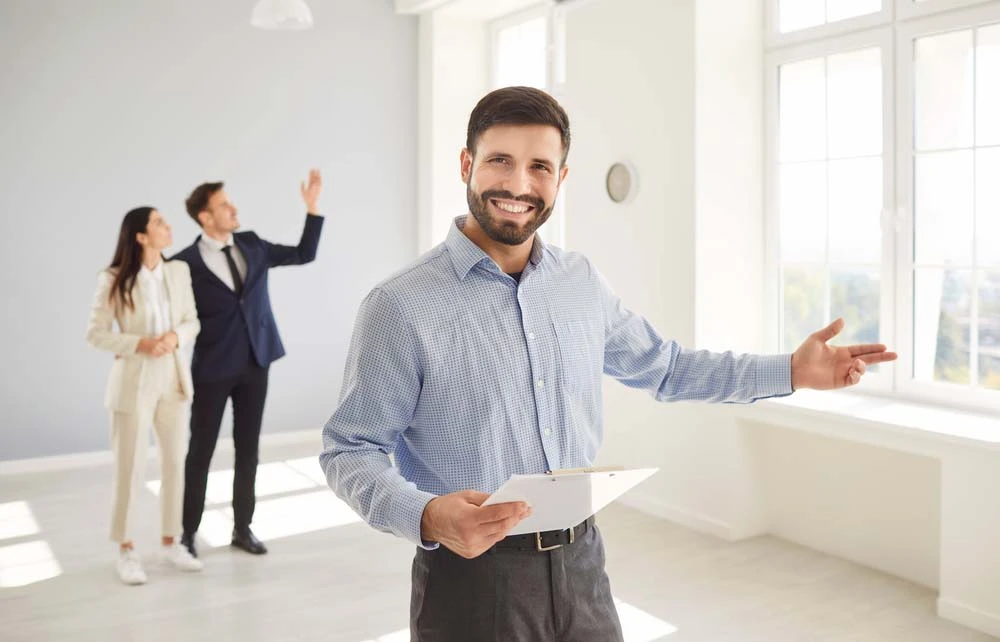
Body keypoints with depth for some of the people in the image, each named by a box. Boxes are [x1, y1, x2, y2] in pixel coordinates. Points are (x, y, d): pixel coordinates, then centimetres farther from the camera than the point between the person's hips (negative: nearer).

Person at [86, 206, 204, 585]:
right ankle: (126, 550, 20)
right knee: (130, 467, 4)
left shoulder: (179, 271, 1)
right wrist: (141, 344, -20)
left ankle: (170, 542, 26)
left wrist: (175, 337, -16)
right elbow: (95, 333, -8)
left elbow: (192, 322, 5)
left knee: (175, 462, 11)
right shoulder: (113, 279, -10)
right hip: (134, 380, -4)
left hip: (174, 377, 4)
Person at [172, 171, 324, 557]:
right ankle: (188, 532, 19)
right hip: (213, 368, -4)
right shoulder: (187, 263, -10)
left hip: (255, 363, 4)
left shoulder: (252, 246, 4)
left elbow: (304, 254, 8)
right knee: (200, 452, 6)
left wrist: (312, 207, 0)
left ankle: (242, 528, 22)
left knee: (248, 450, 11)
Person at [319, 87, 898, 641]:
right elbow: (351, 450, -10)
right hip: (472, 576, -5)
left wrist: (790, 371, 11)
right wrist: (425, 517, -28)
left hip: (581, 564, 5)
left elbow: (665, 367, 16)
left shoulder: (583, 283, 3)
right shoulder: (401, 305, -14)